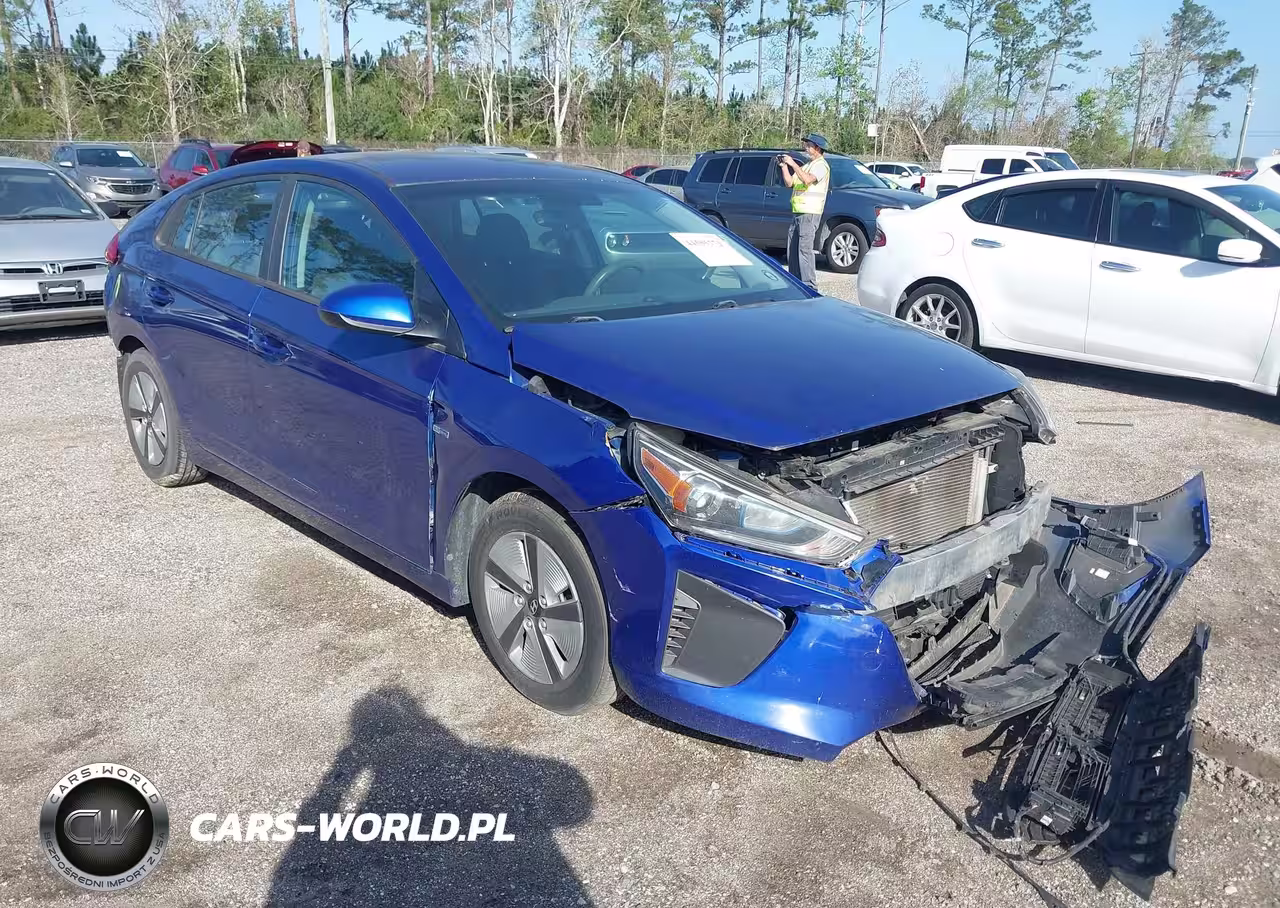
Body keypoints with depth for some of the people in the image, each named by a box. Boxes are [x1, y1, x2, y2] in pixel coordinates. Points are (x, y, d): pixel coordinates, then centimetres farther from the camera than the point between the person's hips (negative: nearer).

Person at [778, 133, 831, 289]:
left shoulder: (821, 165, -4)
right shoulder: (806, 165, 25)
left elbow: (807, 179, -22)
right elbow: (789, 183, 21)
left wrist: (792, 163, -18)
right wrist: (784, 166, 9)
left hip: (810, 213, -9)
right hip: (797, 212, 9)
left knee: (804, 249, -15)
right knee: (792, 249, 8)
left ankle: (810, 286, -15)